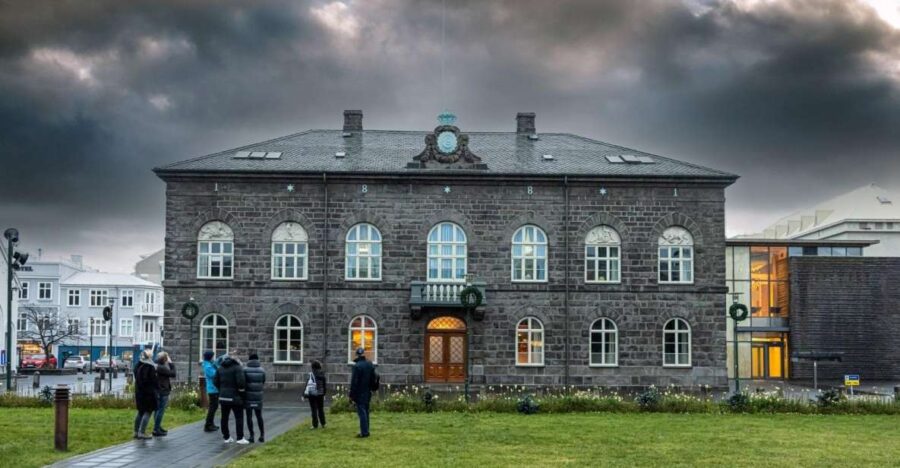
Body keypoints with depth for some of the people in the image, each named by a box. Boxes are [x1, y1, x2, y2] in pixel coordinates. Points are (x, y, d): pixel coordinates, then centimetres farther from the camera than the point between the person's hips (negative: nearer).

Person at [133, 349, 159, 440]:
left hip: (139, 391, 8)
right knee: (148, 412, -3)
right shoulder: (150, 367, -16)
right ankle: (142, 432, -8)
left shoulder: (138, 366, 8)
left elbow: (136, 378, 15)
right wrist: (157, 389, -3)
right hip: (148, 392, -8)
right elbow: (154, 380, -15)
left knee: (140, 412, 16)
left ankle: (136, 432, 18)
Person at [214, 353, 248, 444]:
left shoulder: (220, 369, 10)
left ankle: (226, 437, 14)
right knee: (239, 417, 0)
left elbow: (216, 382, 8)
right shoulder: (237, 367, -8)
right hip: (235, 397, -5)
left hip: (223, 397, 5)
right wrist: (242, 389, -4)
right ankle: (240, 438, -4)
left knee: (224, 417, 9)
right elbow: (241, 381, -21)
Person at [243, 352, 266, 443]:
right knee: (259, 416, 12)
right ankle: (262, 435, 11)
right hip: (258, 396, 2)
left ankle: (251, 436, 2)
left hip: (248, 396, -2)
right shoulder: (262, 370, 0)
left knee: (249, 416, 4)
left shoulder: (245, 369, -8)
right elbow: (263, 382, 7)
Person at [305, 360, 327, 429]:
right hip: (320, 394, 5)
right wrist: (324, 394, 18)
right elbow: (325, 384, 7)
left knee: (314, 410, 1)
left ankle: (315, 425, 2)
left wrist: (304, 395, -8)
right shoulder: (322, 375, 1)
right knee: (321, 409, 14)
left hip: (312, 394, -4)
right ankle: (323, 424, 18)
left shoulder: (311, 375, -13)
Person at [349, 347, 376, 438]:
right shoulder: (370, 365, 8)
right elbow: (373, 380, 14)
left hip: (359, 393, -7)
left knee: (362, 412, -6)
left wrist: (352, 395, -12)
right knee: (366, 412, 13)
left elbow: (354, 382, -16)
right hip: (367, 393, 7)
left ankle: (364, 432, -8)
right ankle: (366, 431, 17)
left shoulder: (357, 366, -16)